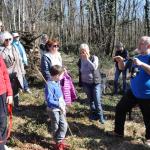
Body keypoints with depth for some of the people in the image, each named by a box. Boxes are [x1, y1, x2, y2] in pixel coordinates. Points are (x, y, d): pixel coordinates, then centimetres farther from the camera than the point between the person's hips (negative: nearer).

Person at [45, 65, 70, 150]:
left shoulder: (58, 82, 1)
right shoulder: (49, 85, -25)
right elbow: (49, 100, -27)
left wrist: (63, 105, 11)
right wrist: (59, 105, -33)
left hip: (61, 108, 7)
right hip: (54, 109, -7)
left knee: (64, 125, 10)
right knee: (56, 127, 11)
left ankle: (60, 141, 27)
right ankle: (58, 143, 29)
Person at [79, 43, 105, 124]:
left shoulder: (94, 58, -9)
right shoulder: (81, 60, 0)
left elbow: (94, 67, -26)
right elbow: (80, 71, 10)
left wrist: (87, 59, -24)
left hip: (95, 82, -3)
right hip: (86, 83, 3)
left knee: (97, 100, -8)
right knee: (91, 100, 12)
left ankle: (100, 116, 5)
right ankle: (94, 114, 27)